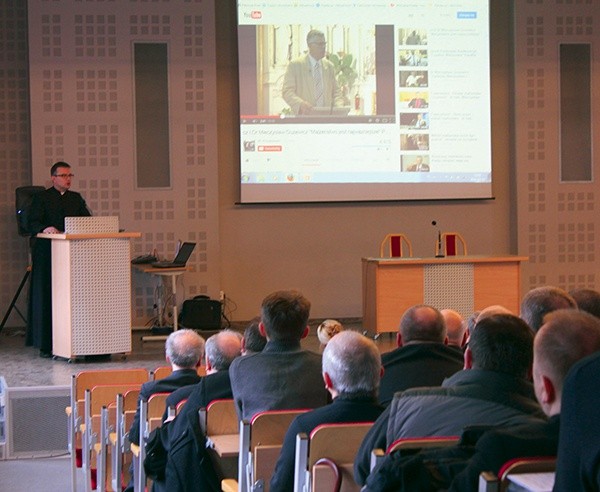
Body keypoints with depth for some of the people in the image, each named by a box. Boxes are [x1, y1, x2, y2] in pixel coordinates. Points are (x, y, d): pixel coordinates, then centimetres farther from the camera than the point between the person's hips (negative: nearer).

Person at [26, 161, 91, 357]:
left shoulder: (76, 198, 18)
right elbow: (33, 223, -8)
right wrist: (45, 228, -29)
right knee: (46, 297, -5)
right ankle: (46, 344, -3)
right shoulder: (41, 198, 3)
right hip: (48, 254, -4)